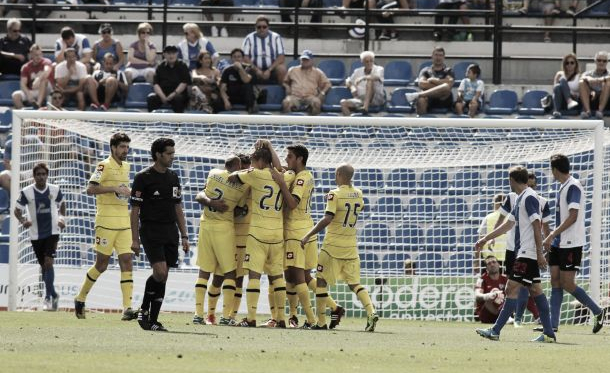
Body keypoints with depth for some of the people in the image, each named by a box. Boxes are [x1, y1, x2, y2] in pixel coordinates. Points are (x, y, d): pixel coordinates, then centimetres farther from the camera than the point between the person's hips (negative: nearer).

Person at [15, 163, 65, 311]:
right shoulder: (26, 192, -7)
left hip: (52, 232, -1)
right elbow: (17, 210, -2)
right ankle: (53, 295, 28)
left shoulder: (55, 190, -3)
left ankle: (48, 297, -18)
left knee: (48, 262, -17)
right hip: (36, 235, 1)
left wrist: (62, 218, 0)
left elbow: (61, 204, 16)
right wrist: (23, 221, -22)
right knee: (44, 266, 10)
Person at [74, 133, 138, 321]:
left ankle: (127, 308, -11)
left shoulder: (126, 166, 17)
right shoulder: (104, 166, -7)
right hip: (106, 221, -6)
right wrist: (114, 188, -22)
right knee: (101, 264, 0)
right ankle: (80, 299, 20)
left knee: (127, 262, -6)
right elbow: (90, 189, -18)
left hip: (124, 222, 6)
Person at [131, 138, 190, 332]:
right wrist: (135, 239, -10)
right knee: (160, 272, -19)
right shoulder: (143, 177, -4)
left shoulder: (174, 178, 14)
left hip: (170, 233, 6)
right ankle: (144, 310, -1)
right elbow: (135, 210, -5)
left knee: (162, 278, 3)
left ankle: (152, 320, 9)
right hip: (150, 232, -6)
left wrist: (184, 236, 12)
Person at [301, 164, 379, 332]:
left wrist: (308, 236, -18)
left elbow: (327, 219, -22)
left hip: (333, 245, -5)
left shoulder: (335, 194, -14)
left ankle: (321, 322, 6)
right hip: (351, 246, 5)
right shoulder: (358, 194, 5)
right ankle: (371, 312, -15)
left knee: (321, 280, 7)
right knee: (354, 283, 7)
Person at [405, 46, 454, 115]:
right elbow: (421, 84, 0)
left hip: (443, 100, 0)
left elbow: (450, 83, -4)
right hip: (429, 100, 0)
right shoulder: (426, 70, 20)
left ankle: (416, 95, -38)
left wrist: (433, 80, 0)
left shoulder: (448, 71, 18)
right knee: (421, 100, -38)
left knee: (446, 87, -36)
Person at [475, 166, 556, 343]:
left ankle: (496, 331, -11)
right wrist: (485, 239, 29)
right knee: (535, 290, 7)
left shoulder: (529, 198, -12)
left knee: (512, 288, -10)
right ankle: (548, 333, 6)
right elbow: (509, 224, 26)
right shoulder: (521, 198, 18)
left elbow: (537, 225, -18)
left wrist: (540, 253, -21)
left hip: (528, 253, -10)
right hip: (525, 253, 10)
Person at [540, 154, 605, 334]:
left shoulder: (573, 187, -14)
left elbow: (572, 217, -21)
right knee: (555, 281, 4)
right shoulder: (563, 187, 14)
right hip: (559, 243, 9)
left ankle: (597, 312, 5)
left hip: (571, 244, -9)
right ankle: (553, 324, 3)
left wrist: (552, 235, -23)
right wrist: (552, 239, 20)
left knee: (567, 283, -9)